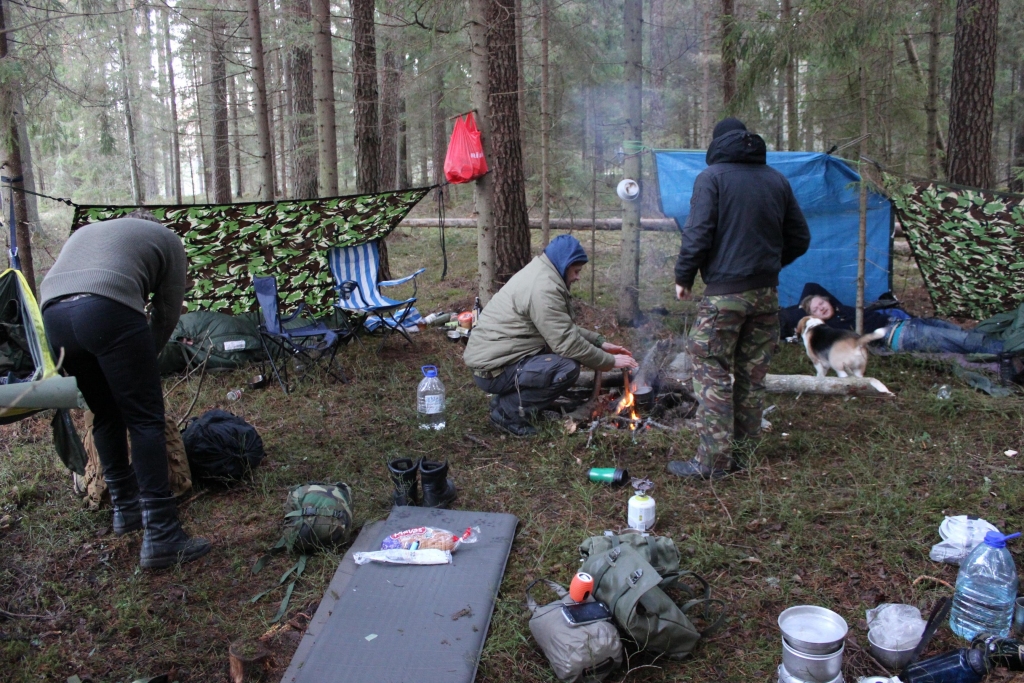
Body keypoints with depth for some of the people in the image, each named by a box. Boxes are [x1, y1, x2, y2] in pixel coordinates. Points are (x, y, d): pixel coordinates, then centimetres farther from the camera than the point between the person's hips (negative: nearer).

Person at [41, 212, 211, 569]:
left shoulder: (86, 231, 39)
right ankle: (160, 535, -5)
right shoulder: (166, 238, 25)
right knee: (145, 420, -2)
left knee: (106, 415, 21)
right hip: (107, 309, -5)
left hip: (52, 311, 6)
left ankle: (125, 508, 30)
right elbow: (167, 312, 19)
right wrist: (144, 358, 33)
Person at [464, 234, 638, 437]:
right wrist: (610, 361, -11)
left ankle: (508, 397, 12)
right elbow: (567, 343, -21)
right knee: (567, 368, -22)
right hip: (492, 369, -10)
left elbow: (565, 329, 20)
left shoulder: (541, 275, 13)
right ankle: (508, 410, -8)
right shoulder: (543, 287, -21)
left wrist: (600, 342, 11)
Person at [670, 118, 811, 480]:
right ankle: (746, 449, 24)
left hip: (725, 291, -6)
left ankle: (714, 460, 0)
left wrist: (684, 278, -2)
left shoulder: (712, 177, -5)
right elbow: (800, 239, 13)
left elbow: (698, 235, -14)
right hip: (767, 293, 6)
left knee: (712, 374, -1)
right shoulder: (776, 180, 11)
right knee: (753, 375, 15)